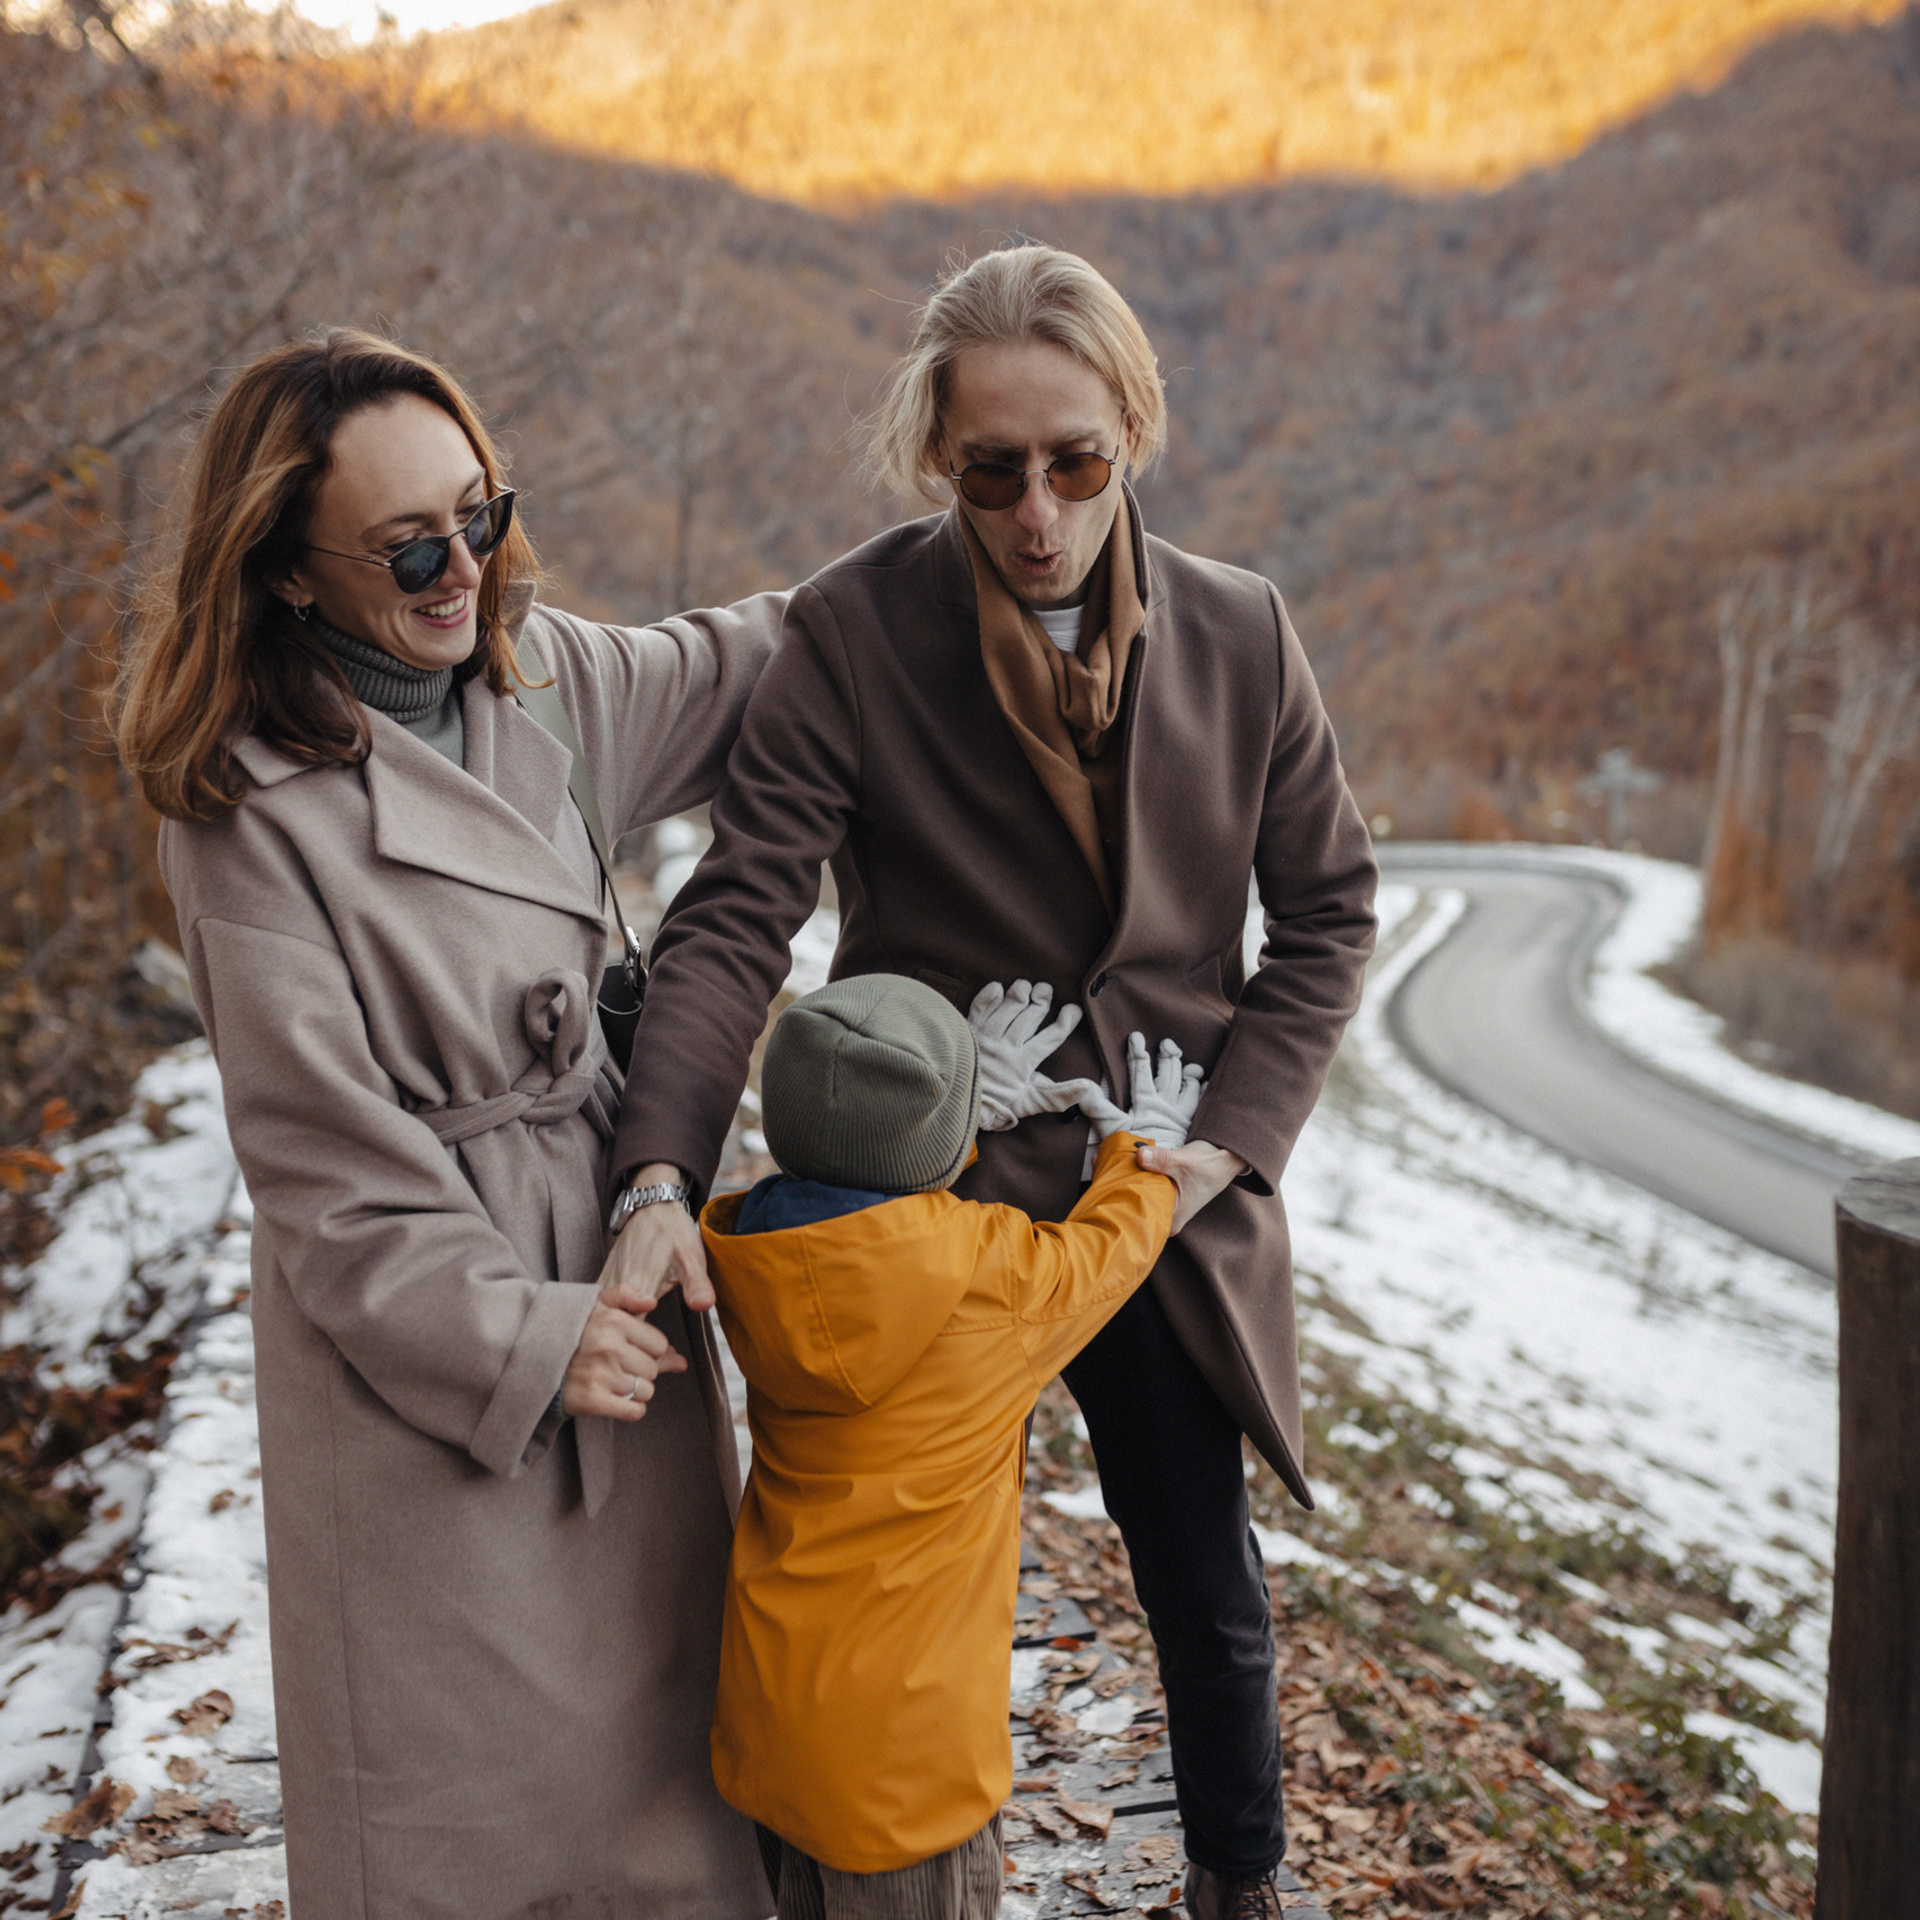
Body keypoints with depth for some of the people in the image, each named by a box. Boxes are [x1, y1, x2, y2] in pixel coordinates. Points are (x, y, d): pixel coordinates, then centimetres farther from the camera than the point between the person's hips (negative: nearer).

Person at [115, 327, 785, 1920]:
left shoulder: (534, 670, 0)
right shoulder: (251, 801, -18)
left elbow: (713, 680, 21)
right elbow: (321, 1145, -16)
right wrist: (515, 1334, -15)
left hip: (613, 1261, 7)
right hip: (426, 1333, -6)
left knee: (662, 1695, 20)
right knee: (467, 1756, 11)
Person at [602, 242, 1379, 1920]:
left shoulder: (1240, 634, -5)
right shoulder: (855, 631, -14)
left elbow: (1329, 911, 4)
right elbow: (736, 916, -18)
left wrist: (1237, 1134, -7)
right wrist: (663, 1170, -32)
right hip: (923, 1198, -2)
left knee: (1209, 1590, 20)